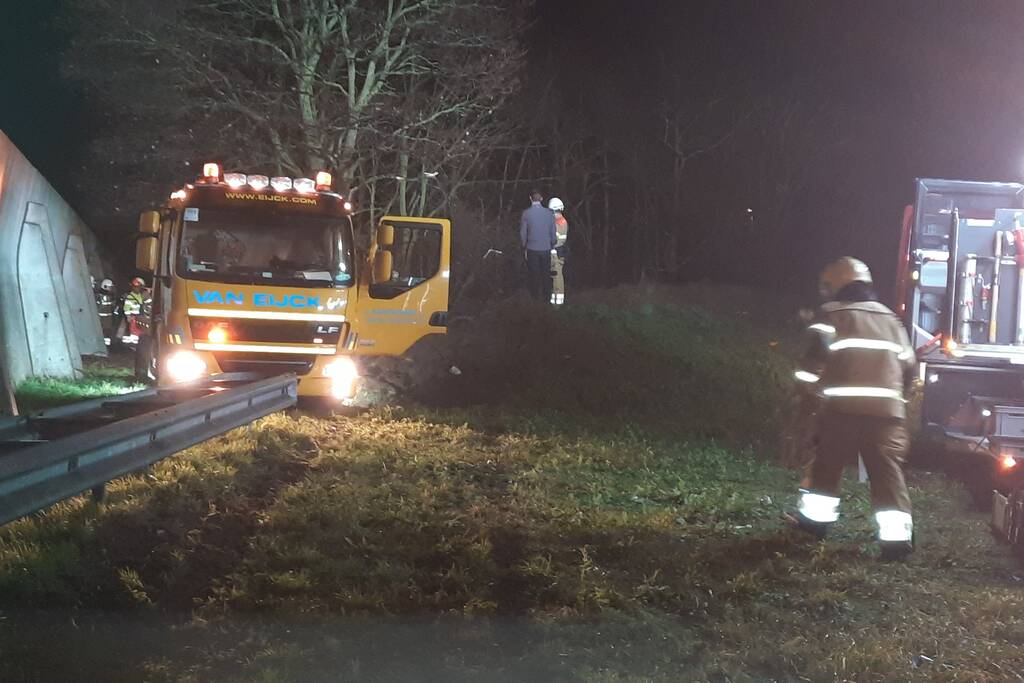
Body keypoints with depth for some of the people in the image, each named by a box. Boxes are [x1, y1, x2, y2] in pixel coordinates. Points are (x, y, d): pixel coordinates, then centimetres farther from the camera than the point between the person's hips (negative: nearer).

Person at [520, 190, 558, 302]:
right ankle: (547, 297, 17)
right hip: (546, 248, 1)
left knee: (534, 274, 8)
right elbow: (553, 233, 1)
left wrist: (524, 246, 11)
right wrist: (552, 245, 17)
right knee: (546, 274, 11)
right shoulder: (549, 213, -6)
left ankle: (536, 297, 12)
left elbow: (523, 233, -4)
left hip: (532, 249, -1)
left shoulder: (526, 213, -10)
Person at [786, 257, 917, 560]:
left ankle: (815, 517, 26)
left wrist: (807, 381, 7)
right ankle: (896, 535, -10)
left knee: (827, 462, 15)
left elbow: (817, 352, -8)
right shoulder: (890, 319, 21)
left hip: (843, 405, -3)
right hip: (887, 408, 3)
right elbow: (908, 364, 20)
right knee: (887, 470, 0)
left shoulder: (832, 314, 6)